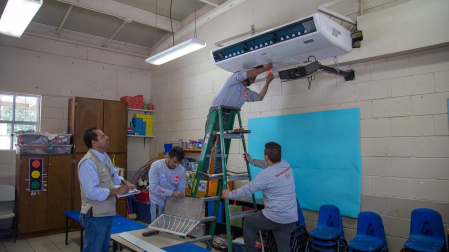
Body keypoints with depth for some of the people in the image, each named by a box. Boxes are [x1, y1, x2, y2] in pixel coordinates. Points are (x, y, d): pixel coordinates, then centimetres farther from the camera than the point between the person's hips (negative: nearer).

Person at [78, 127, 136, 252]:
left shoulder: (105, 157, 7)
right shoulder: (88, 162, -24)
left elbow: (114, 175, 20)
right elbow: (92, 192, -30)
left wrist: (125, 182, 1)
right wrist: (117, 191, -24)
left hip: (107, 213, 9)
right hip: (95, 216, -9)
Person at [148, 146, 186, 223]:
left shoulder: (182, 170, -8)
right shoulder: (156, 166, -16)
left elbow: (181, 190, -3)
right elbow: (153, 187, -23)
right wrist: (172, 193, -27)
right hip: (157, 204, -2)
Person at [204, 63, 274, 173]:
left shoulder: (247, 92, 24)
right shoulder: (234, 78, 5)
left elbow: (260, 97, 15)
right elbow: (247, 73, -9)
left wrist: (267, 82, 11)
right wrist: (264, 68, -2)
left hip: (228, 118, 6)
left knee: (222, 145, 2)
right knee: (209, 142, -8)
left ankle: (218, 170, 6)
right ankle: (203, 168, -3)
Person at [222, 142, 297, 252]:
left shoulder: (266, 174, -20)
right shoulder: (286, 165, 1)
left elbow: (248, 189, -10)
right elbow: (267, 164, 20)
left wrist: (230, 194, 5)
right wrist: (251, 160, 31)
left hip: (274, 218, -7)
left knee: (247, 222, 17)